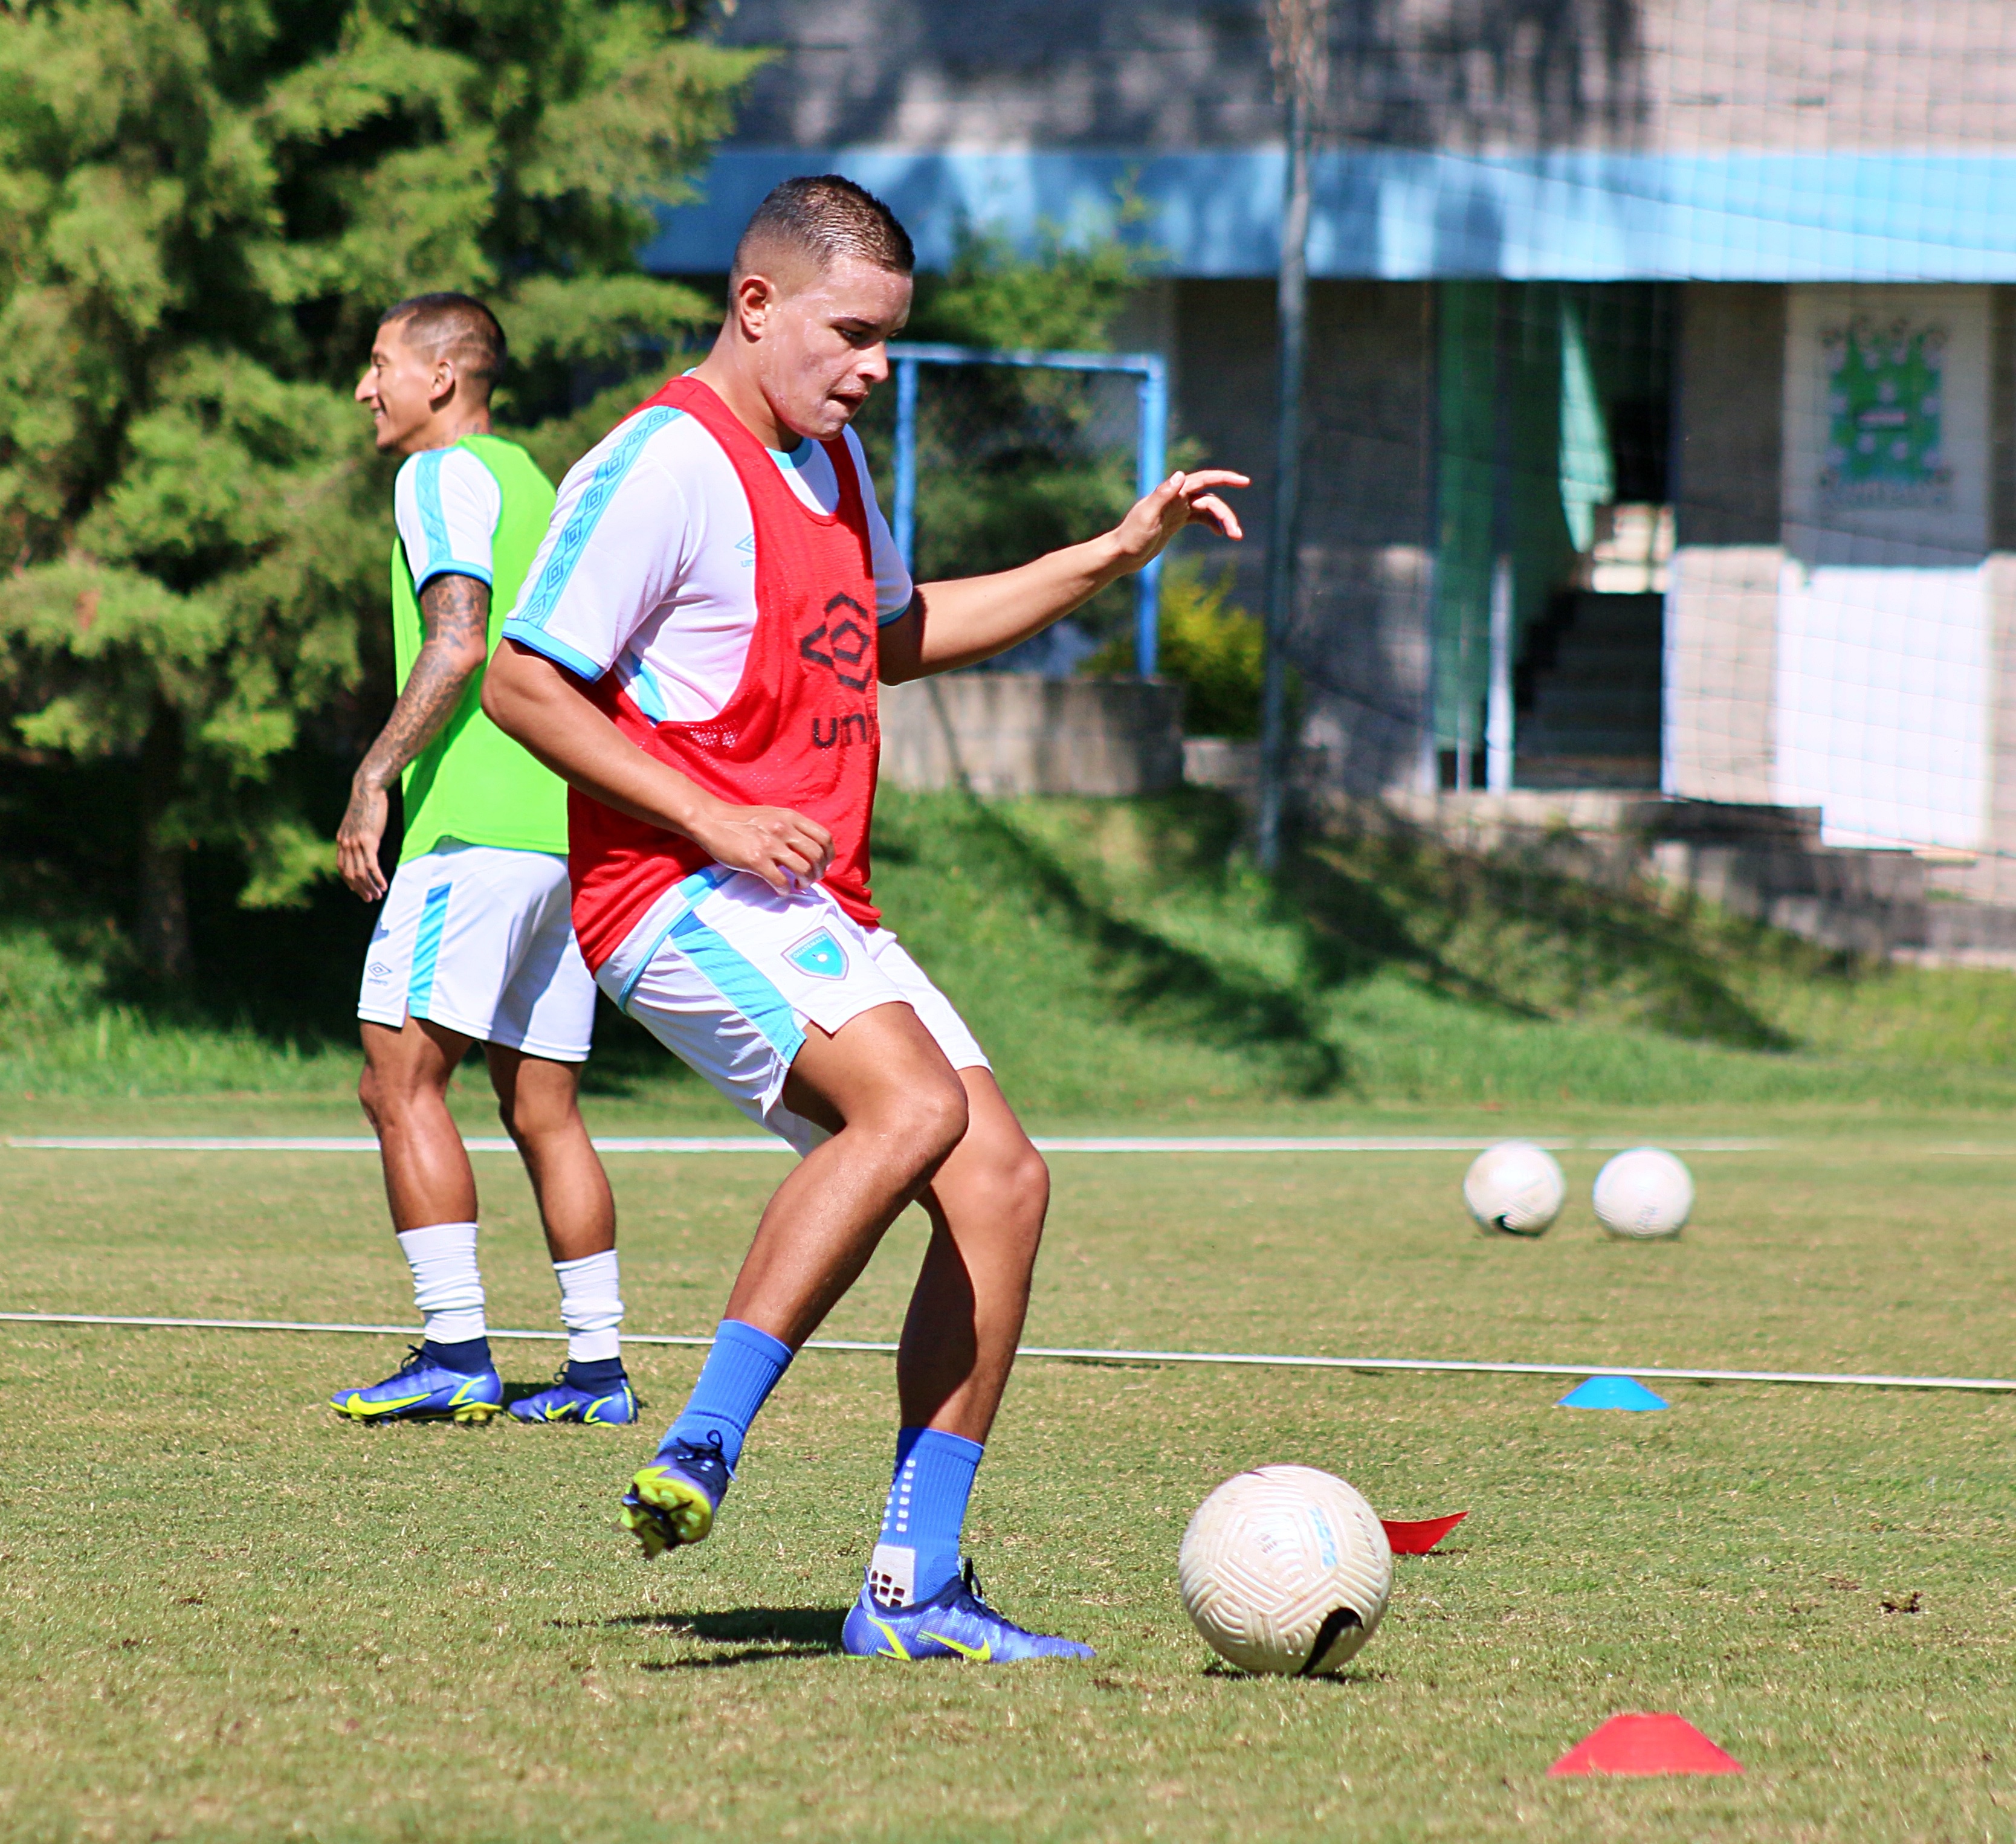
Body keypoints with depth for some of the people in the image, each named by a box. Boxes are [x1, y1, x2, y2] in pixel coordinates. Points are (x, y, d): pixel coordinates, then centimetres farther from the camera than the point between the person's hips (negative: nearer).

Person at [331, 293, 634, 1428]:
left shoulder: (446, 477, -4)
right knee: (543, 1106, 9)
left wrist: (374, 779, -15)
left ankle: (458, 1353, -17)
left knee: (401, 1080, -10)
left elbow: (459, 644, -17)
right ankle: (598, 1366, 7)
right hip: (566, 833, 9)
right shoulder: (535, 485, 23)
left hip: (476, 826, -9)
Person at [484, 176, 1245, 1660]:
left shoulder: (828, 458, 19)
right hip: (679, 897, -9)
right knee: (914, 1104, -31)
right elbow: (522, 684, -15)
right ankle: (701, 1452, -31)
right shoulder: (666, 467, -11)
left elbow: (895, 635, 36)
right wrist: (713, 823, -19)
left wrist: (1109, 560, 29)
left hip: (818, 914, 9)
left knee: (1002, 1181, 0)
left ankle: (916, 1588, 2)